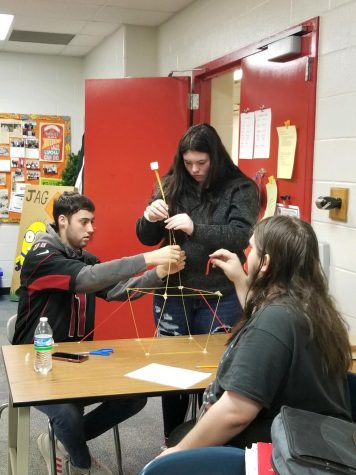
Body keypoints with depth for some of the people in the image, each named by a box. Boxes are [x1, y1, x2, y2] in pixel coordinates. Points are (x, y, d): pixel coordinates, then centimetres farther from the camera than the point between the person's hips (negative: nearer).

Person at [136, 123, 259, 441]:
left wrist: (195, 228, -30)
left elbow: (241, 236, -17)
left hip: (220, 296, -3)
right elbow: (148, 239, 7)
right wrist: (150, 218, -16)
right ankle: (172, 442, 27)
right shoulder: (172, 185, 4)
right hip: (173, 293, 3)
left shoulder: (240, 188, -4)